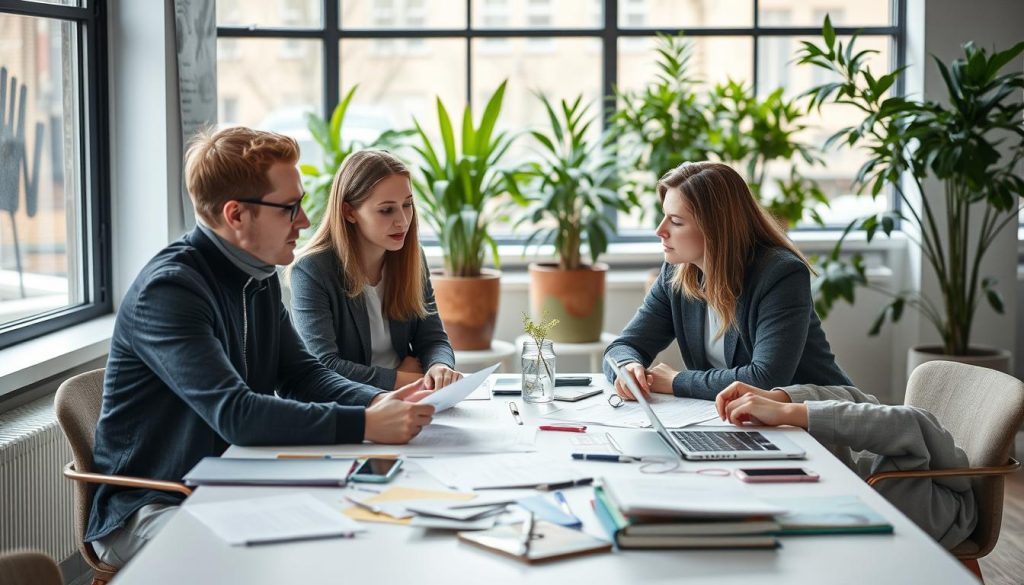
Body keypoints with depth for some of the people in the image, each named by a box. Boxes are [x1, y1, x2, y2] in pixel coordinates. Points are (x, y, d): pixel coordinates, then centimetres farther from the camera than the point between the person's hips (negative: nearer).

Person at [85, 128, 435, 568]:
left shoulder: (260, 277, 7)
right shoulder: (168, 289, -22)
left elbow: (301, 374, 8)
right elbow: (235, 414, -31)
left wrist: (378, 401, -11)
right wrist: (365, 425, -34)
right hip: (149, 508, -8)